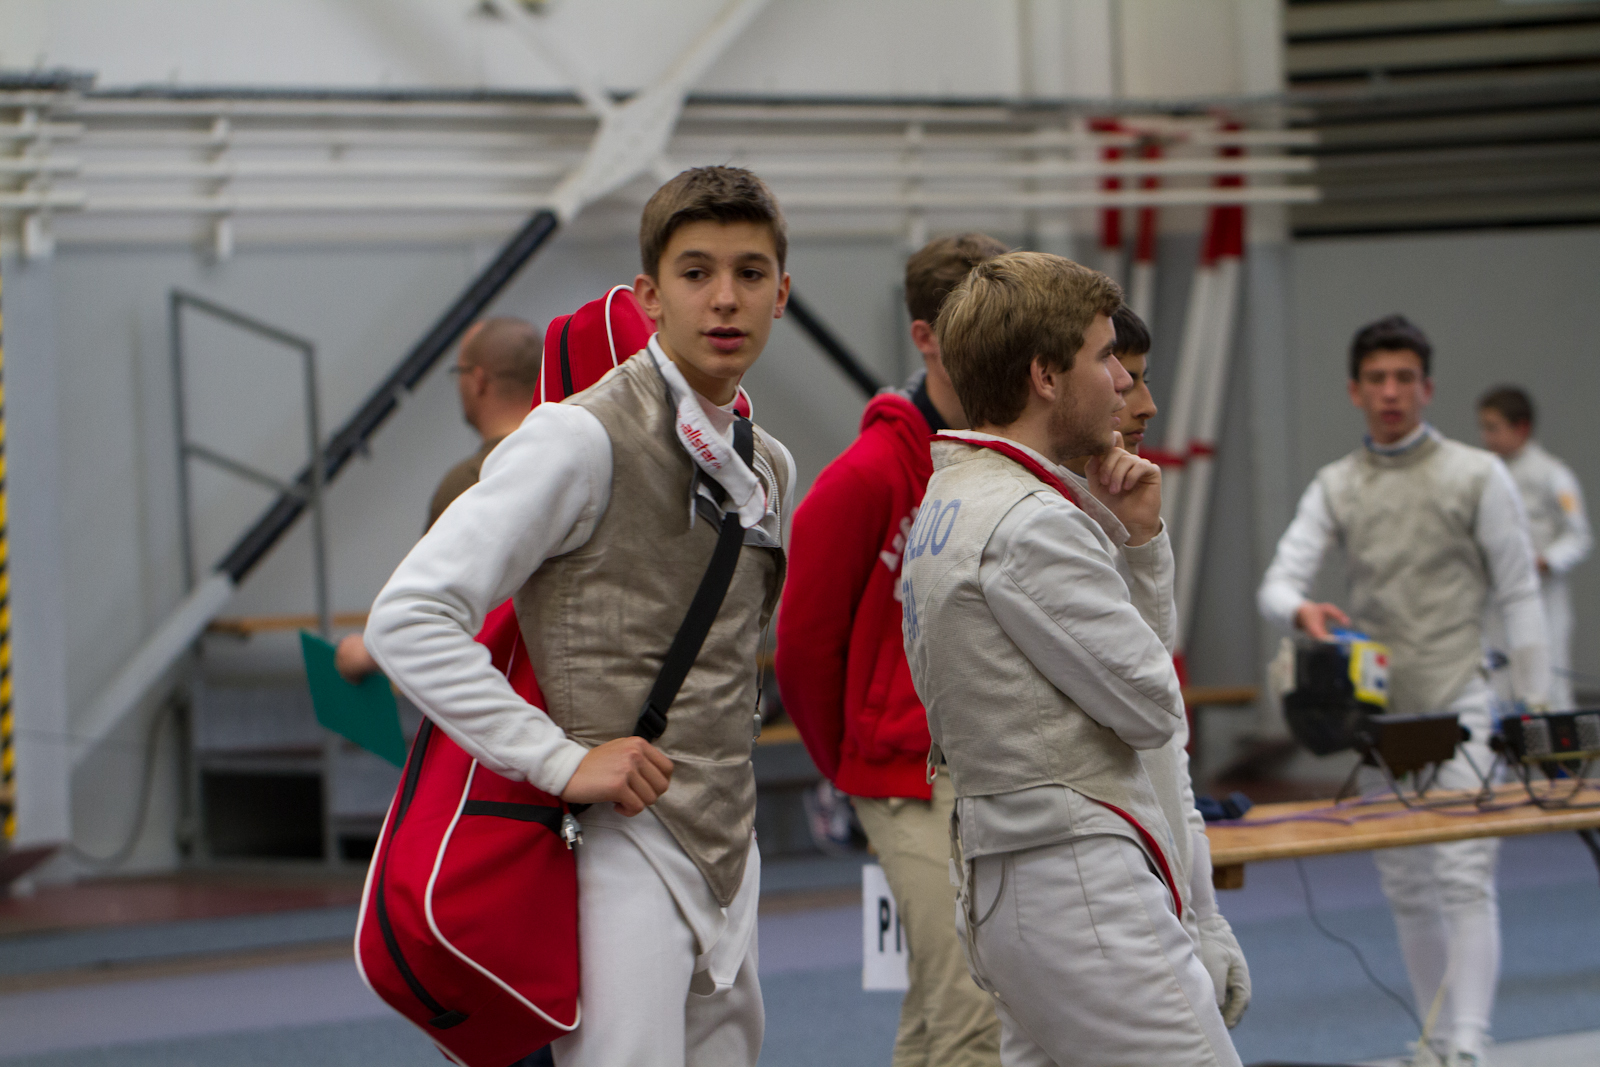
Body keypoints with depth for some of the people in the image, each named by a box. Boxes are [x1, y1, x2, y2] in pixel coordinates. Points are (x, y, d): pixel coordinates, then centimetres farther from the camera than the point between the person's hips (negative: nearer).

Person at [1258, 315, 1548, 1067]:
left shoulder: (1477, 475, -4)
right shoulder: (1335, 486, 6)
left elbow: (1519, 596, -3)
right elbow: (1278, 585, -5)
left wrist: (1537, 707, -7)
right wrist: (1301, 611, -30)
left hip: (1456, 706, -4)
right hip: (1376, 709, 4)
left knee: (1465, 878, -15)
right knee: (1405, 886, 11)